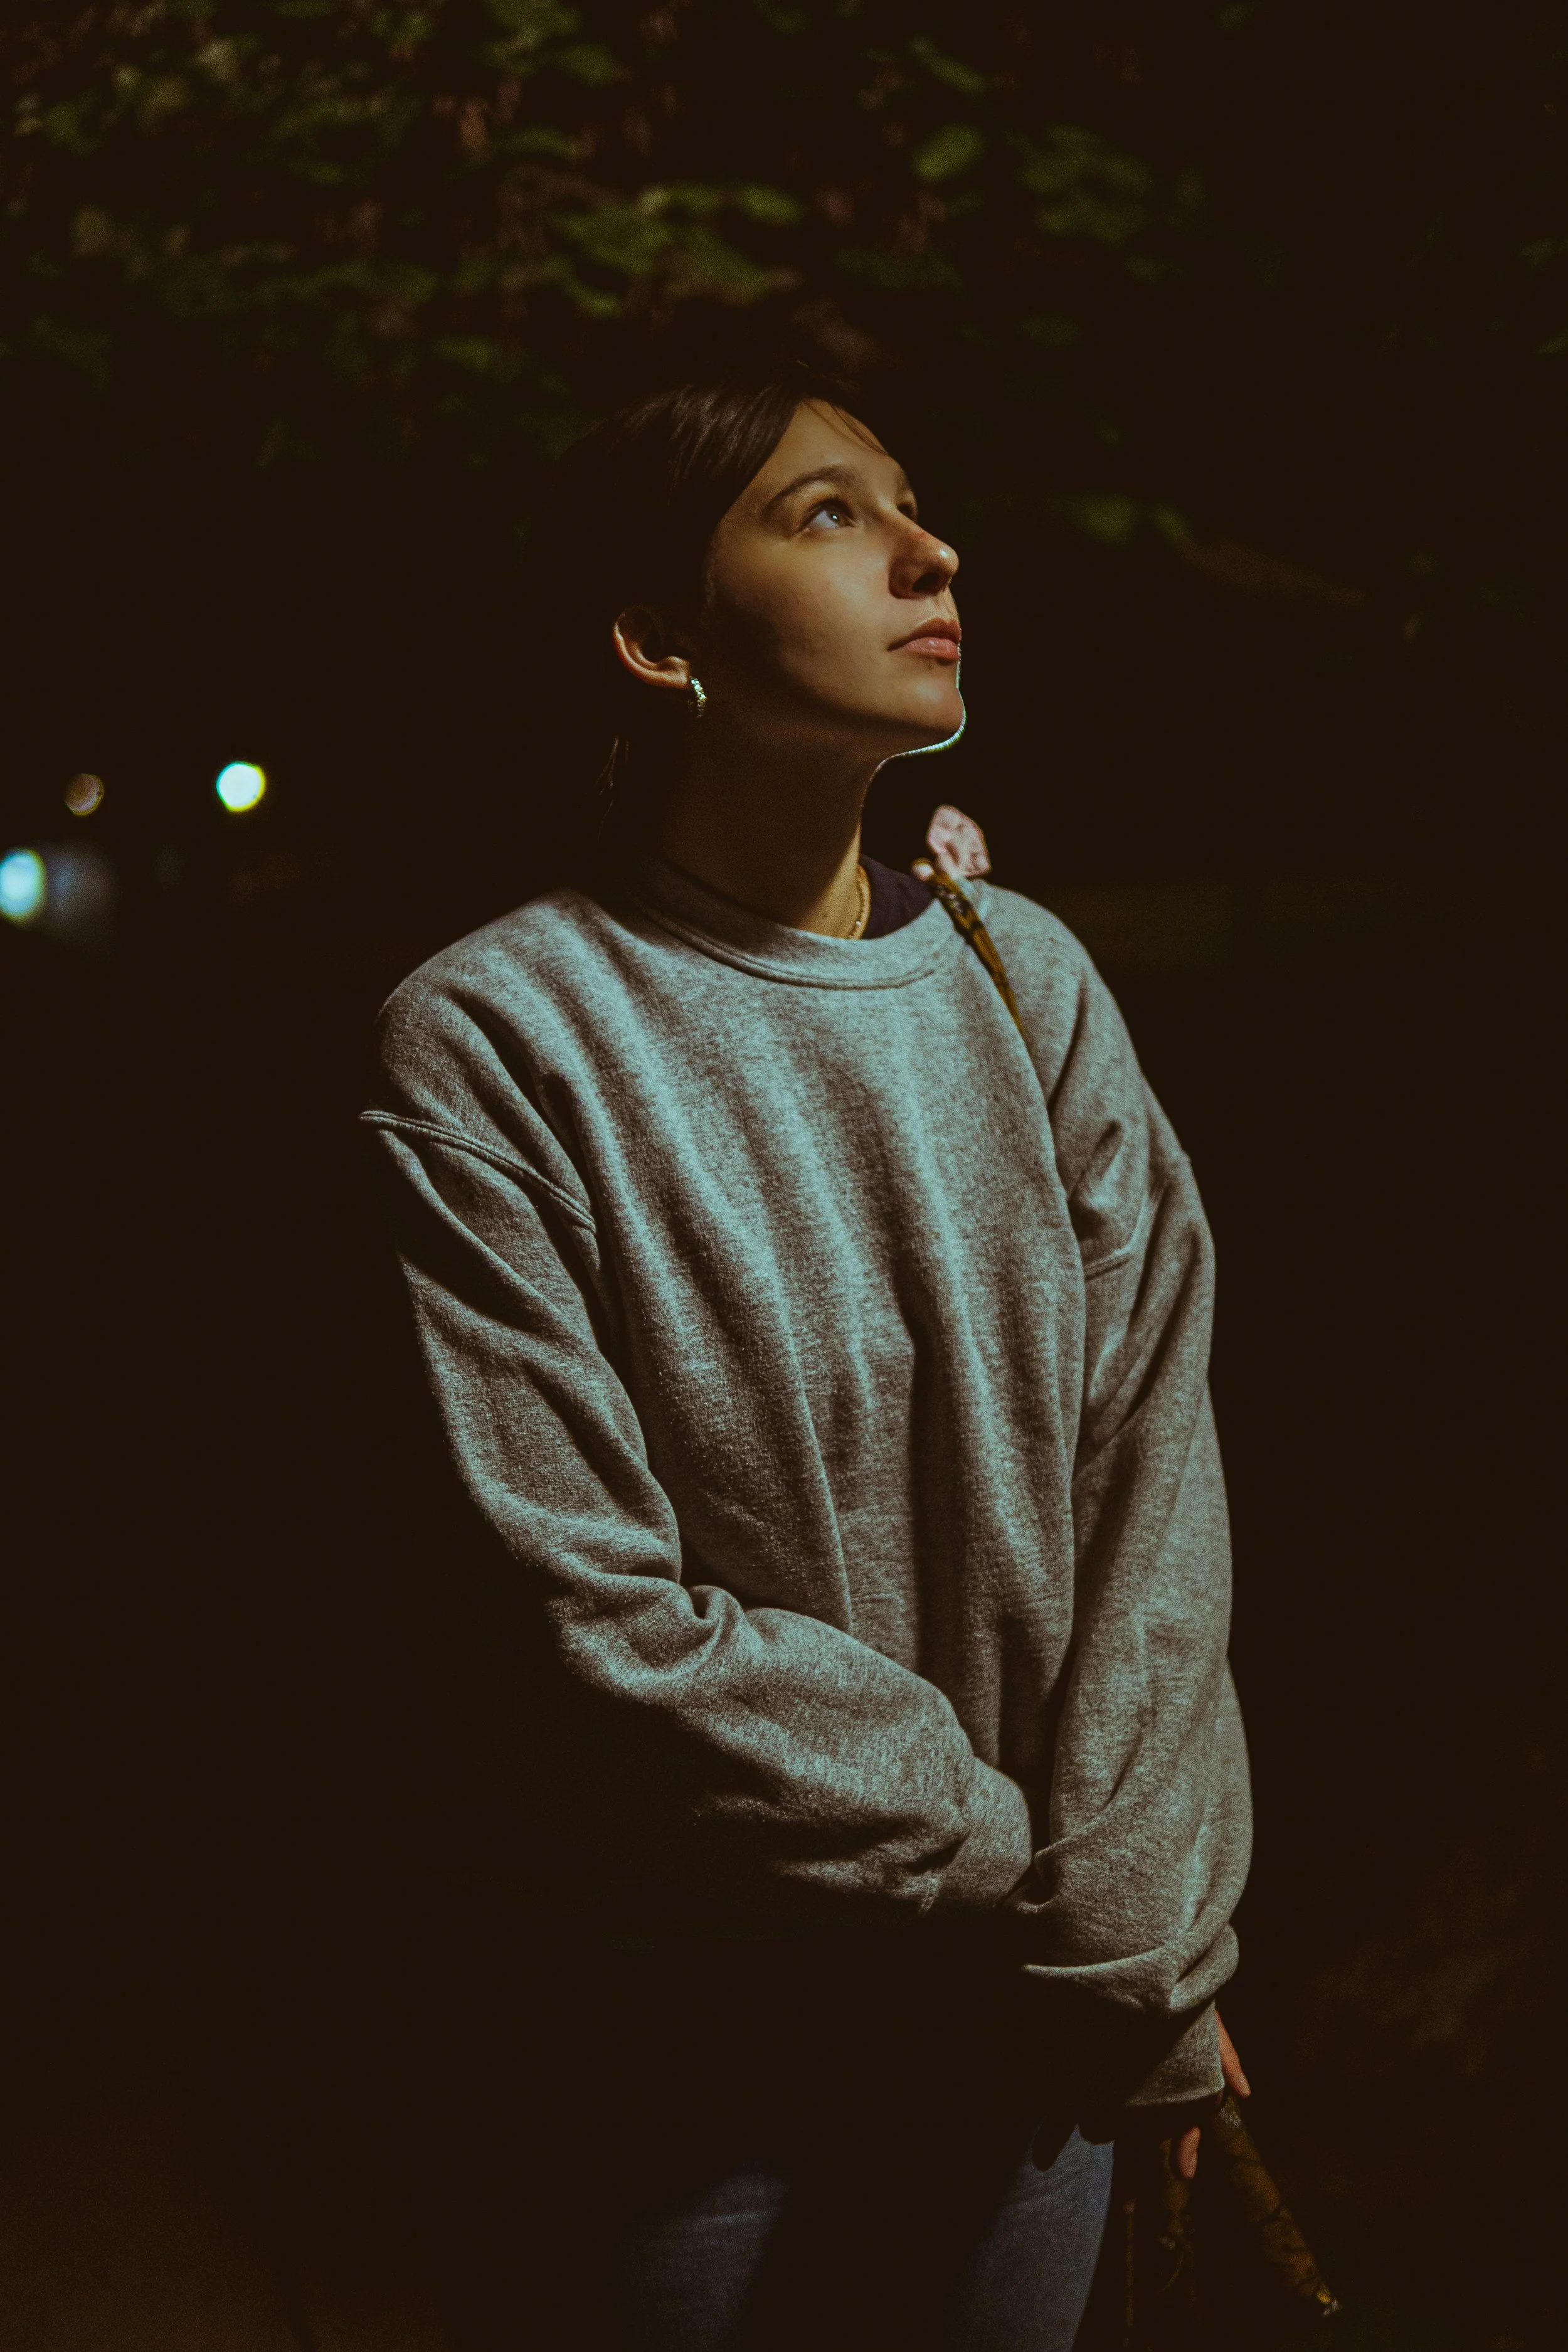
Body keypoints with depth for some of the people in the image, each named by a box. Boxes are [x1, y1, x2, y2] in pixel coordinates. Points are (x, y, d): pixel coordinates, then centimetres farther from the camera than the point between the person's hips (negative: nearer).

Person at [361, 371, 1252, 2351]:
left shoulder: (1026, 981, 0)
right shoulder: (496, 1041, -14)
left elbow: (1153, 1478, -5)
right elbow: (595, 1631, -18)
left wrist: (1129, 1936, -12)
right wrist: (1015, 1865, -13)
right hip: (670, 2049, -4)